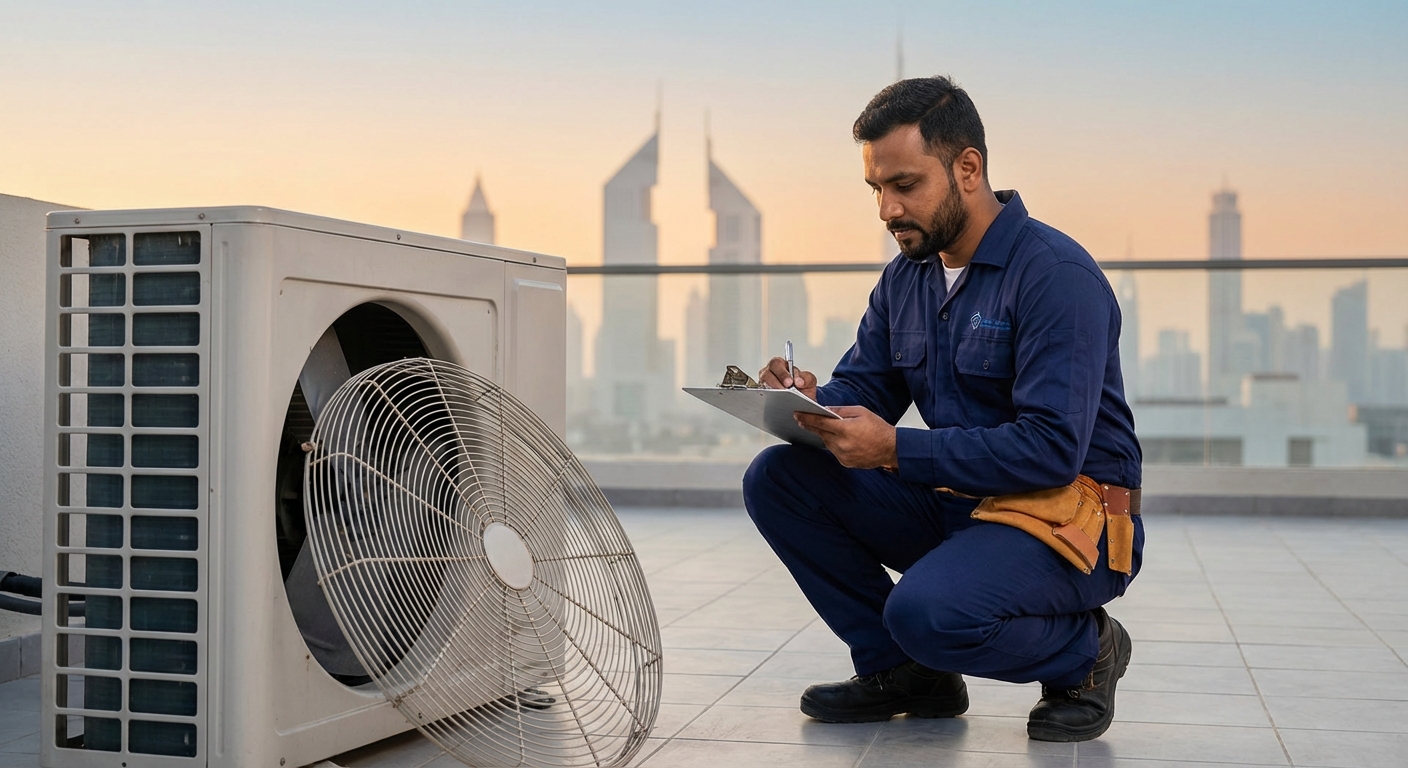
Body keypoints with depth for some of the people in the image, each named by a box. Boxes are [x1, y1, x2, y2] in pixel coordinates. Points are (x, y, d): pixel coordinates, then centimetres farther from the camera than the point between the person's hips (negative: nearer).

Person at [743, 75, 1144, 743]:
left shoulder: (1057, 275, -18)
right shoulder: (906, 276, 8)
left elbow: (1053, 449, -26)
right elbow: (862, 391, 11)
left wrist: (896, 450, -30)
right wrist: (810, 401, -14)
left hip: (1071, 518, -8)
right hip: (957, 505, 8)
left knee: (927, 610, -35)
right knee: (776, 478, -5)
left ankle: (1084, 650, -2)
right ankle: (901, 672, 3)